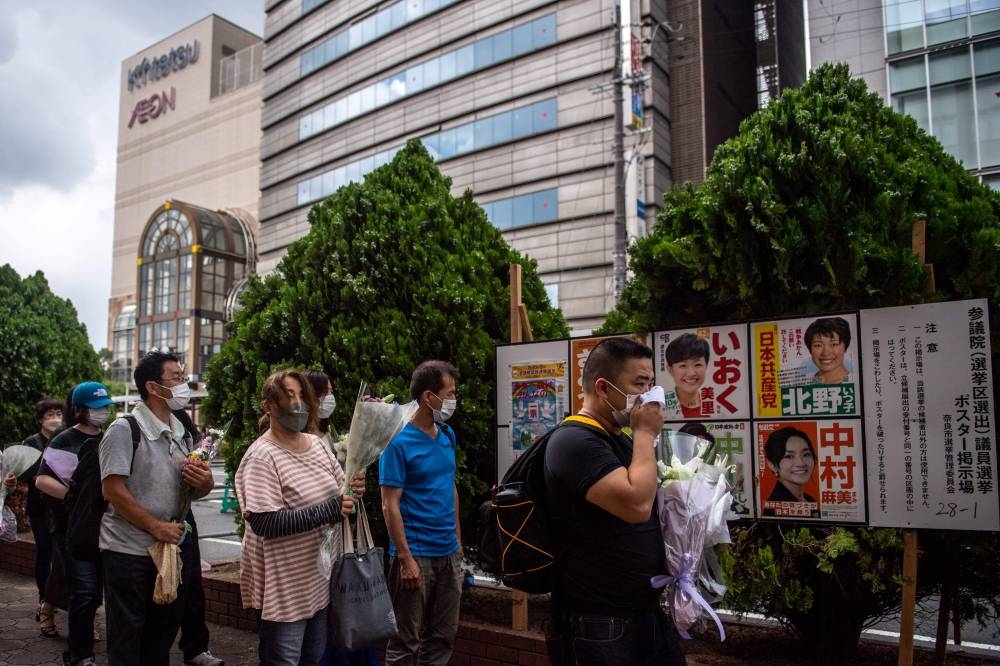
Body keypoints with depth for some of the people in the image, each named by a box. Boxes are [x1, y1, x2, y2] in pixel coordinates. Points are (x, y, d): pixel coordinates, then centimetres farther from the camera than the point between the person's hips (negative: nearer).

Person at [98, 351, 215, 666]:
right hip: (128, 551, -6)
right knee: (127, 637, 6)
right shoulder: (124, 430, -13)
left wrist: (204, 481, -10)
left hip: (172, 545, 7)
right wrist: (155, 526, -18)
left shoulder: (182, 433, 8)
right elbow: (113, 490, -18)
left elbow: (199, 489, 14)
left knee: (164, 629, 18)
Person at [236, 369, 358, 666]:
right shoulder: (262, 456, -18)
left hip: (318, 576, 8)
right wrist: (327, 511, -29)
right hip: (282, 584, -7)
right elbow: (264, 522, -26)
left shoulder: (318, 445, 5)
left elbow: (336, 495, 15)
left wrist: (351, 493, -9)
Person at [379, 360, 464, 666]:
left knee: (444, 636, 15)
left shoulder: (447, 435, 7)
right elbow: (390, 505, -14)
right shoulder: (399, 442, -13)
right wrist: (406, 558, -17)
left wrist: (457, 539, 13)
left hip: (449, 553, 7)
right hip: (416, 555, -6)